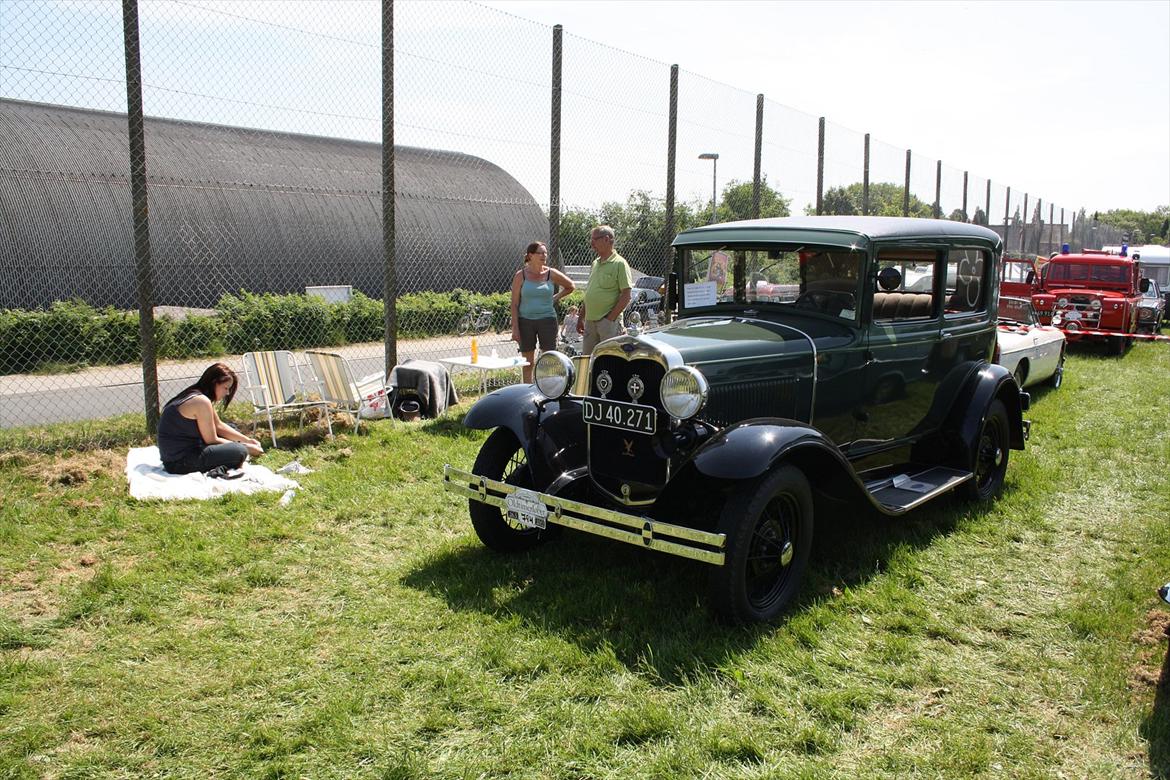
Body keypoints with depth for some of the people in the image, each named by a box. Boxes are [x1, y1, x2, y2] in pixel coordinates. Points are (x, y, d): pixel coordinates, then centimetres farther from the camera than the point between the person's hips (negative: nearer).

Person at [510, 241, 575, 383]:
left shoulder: (551, 274, 1)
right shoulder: (521, 275, -2)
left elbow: (570, 286, 17)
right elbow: (514, 303, -2)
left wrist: (556, 298, 6)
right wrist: (515, 327, -7)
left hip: (547, 319, 1)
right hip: (525, 321, 0)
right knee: (527, 362, 6)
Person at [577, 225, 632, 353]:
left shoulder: (619, 264, -8)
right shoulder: (595, 263, 15)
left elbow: (626, 296, -12)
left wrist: (610, 318, -15)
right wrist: (581, 318, 17)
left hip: (608, 321, -8)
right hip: (590, 321, 8)